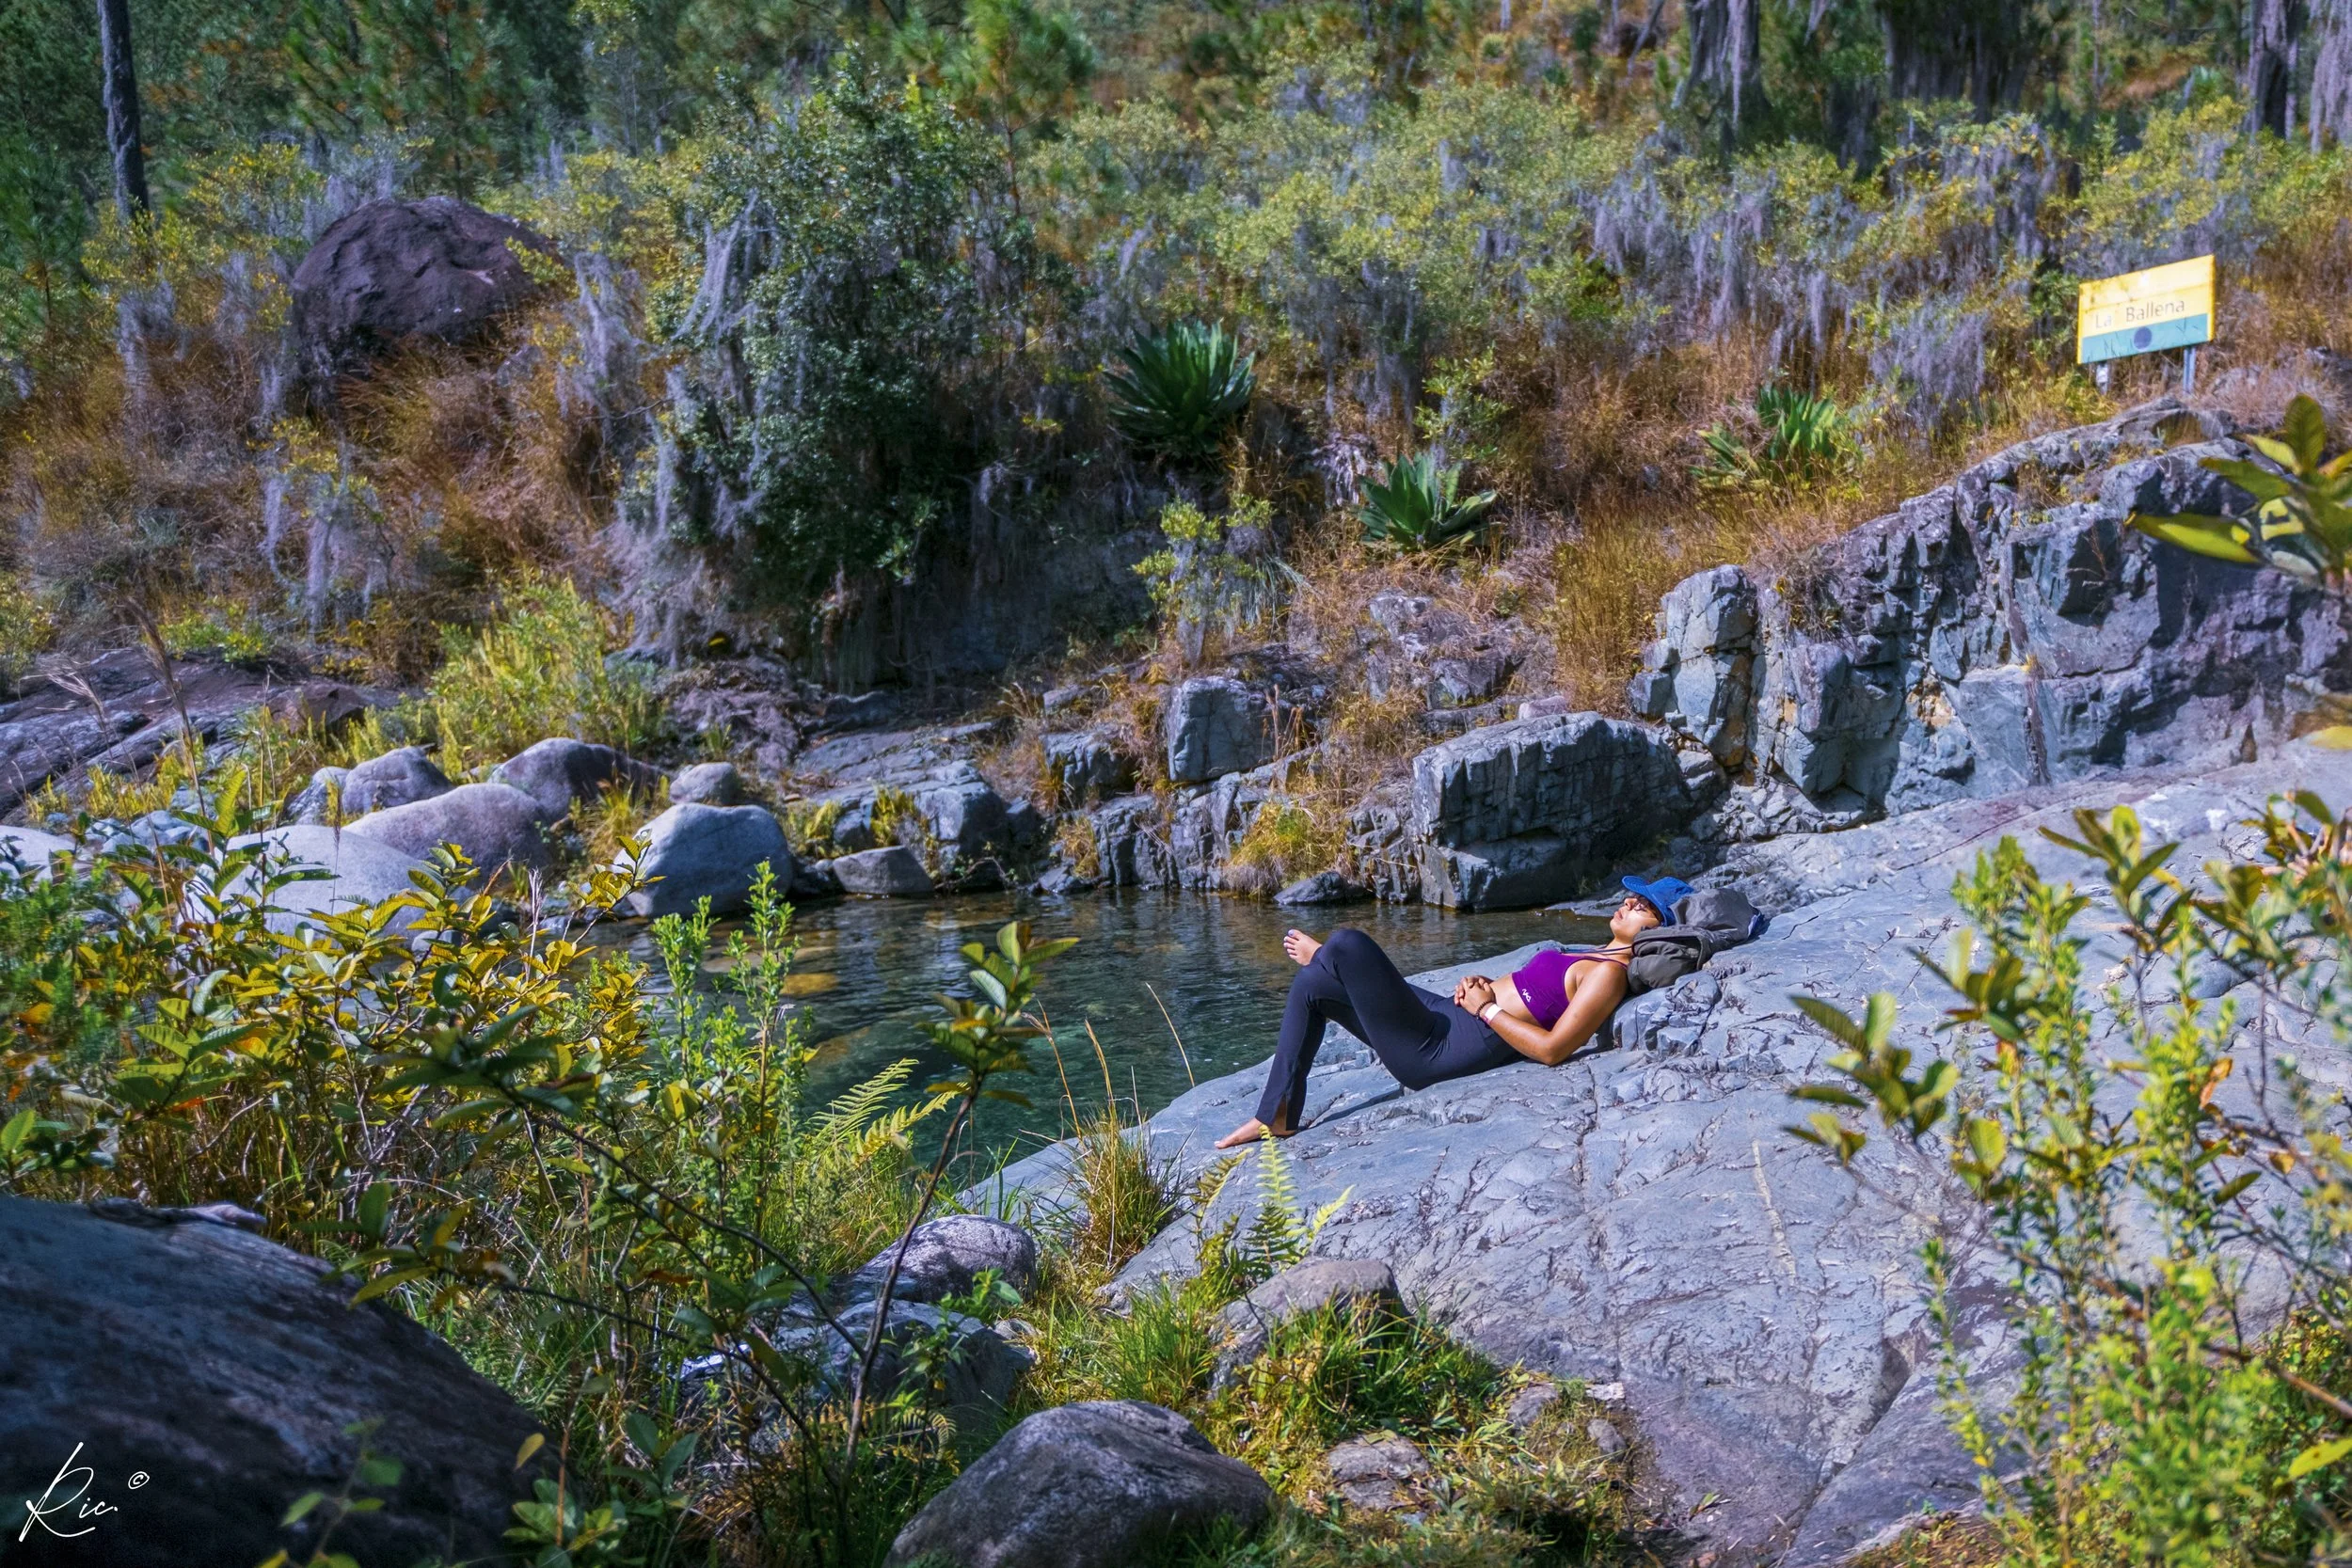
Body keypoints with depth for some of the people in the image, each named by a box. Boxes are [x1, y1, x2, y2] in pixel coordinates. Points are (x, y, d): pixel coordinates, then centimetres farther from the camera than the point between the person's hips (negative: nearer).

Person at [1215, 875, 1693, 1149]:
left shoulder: (1608, 975, -14)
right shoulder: (1594, 959, 16)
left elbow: (1551, 1049, -24)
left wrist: (1486, 1009, -15)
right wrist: (1483, 989, 3)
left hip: (1438, 1051, -11)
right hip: (1448, 1016, 11)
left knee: (1348, 943, -17)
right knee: (1310, 988, 14)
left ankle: (1321, 958, 24)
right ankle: (1276, 1116, 14)